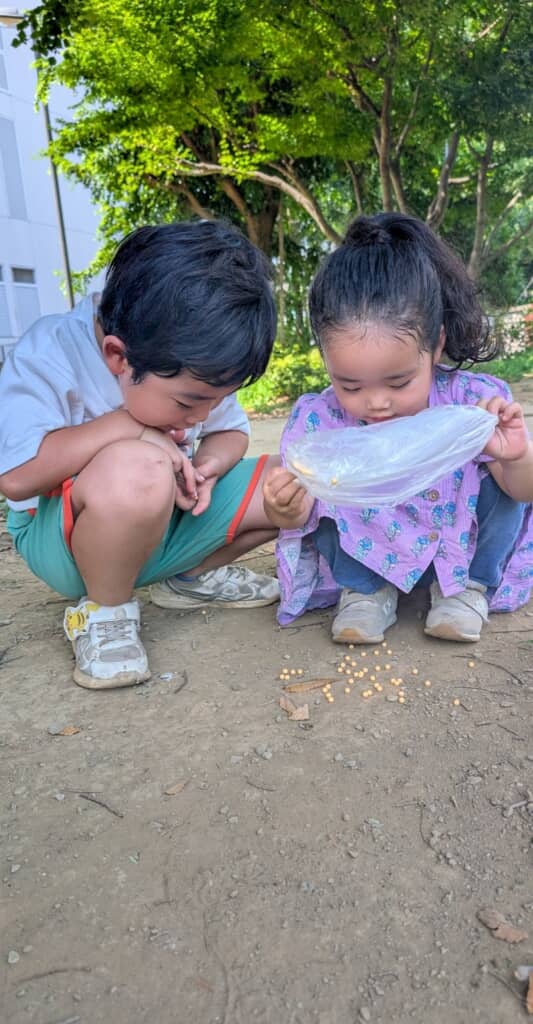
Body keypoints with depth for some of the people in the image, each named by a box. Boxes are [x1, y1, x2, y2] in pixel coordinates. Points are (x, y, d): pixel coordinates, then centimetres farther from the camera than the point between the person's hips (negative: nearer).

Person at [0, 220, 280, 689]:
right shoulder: (50, 355, -24)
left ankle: (191, 577, 12)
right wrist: (127, 426, -29)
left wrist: (207, 466, -18)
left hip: (171, 520, 6)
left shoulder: (190, 361, -7)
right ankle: (103, 610, -12)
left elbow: (231, 431, 5)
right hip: (66, 537, -6)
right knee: (136, 470, -42)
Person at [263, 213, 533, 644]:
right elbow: (299, 514, -16)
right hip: (369, 555, 0)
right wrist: (287, 509, -42)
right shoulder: (320, 419, -24)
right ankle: (365, 589, -4)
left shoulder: (471, 401, -25)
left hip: (461, 549, 1)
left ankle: (469, 583, -1)